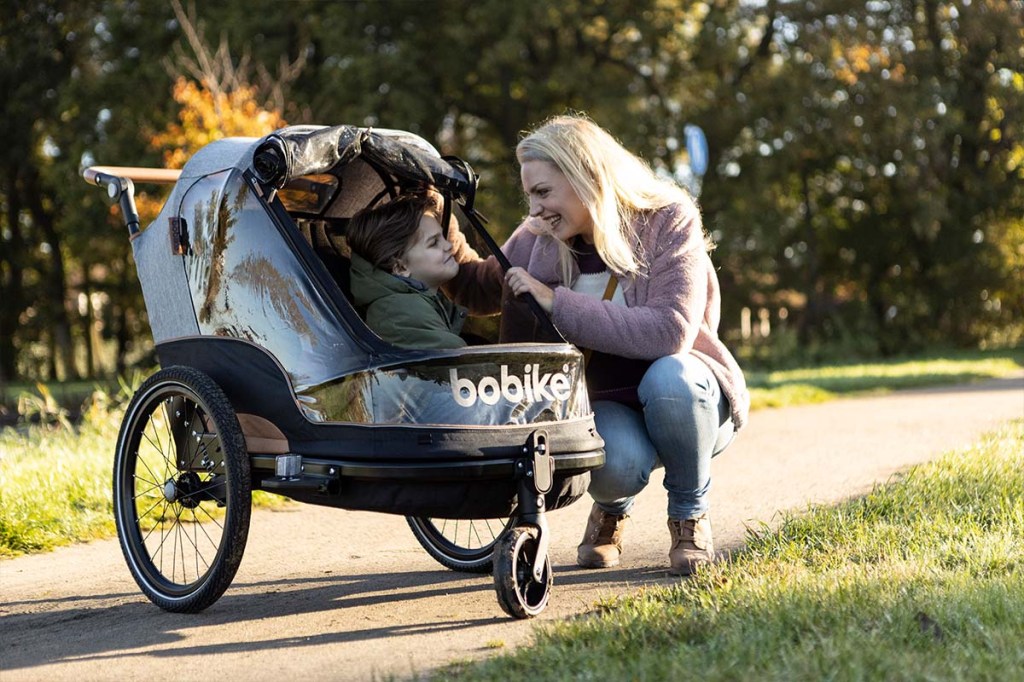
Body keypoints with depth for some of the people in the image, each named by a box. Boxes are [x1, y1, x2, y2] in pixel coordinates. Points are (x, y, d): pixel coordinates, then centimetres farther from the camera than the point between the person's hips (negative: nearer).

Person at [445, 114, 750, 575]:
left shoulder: (668, 222, -16)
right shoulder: (539, 239, -1)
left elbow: (670, 331, -30)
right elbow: (483, 293, 17)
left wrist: (557, 303, -30)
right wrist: (447, 241, -4)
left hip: (684, 397, -2)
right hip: (604, 405, 2)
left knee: (669, 376, -38)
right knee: (615, 463, -34)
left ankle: (689, 516, -10)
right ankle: (611, 511, 7)